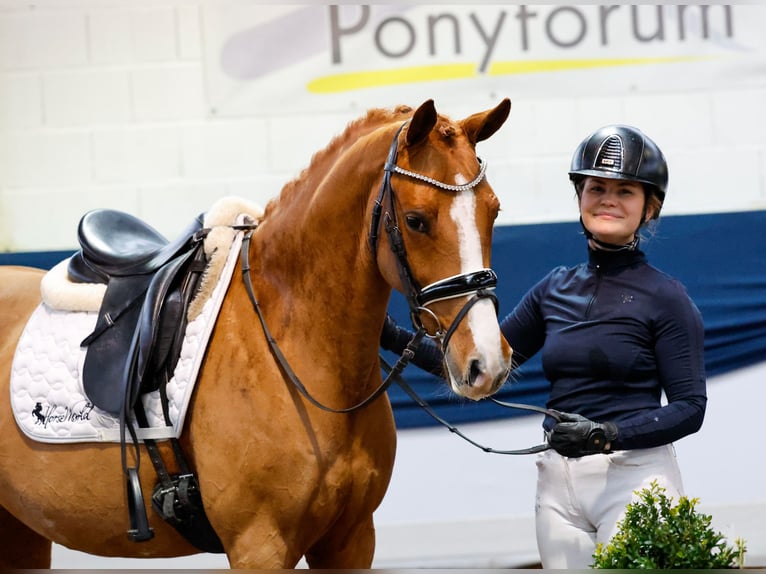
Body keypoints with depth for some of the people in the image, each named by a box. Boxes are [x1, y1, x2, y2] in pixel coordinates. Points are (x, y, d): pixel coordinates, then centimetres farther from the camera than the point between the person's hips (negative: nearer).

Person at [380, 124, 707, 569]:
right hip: (559, 483, 5)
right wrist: (396, 338, 5)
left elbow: (691, 407, -8)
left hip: (634, 479, -5)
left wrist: (609, 435, -22)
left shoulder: (665, 298, -3)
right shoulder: (556, 290, 12)